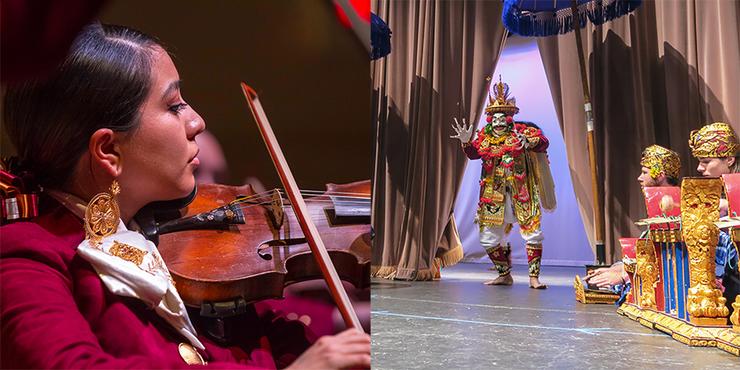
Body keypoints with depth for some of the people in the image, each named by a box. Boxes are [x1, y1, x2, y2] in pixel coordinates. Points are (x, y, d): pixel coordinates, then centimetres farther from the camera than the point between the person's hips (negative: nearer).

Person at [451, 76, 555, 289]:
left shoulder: (520, 131, -2)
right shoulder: (485, 136, 7)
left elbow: (543, 142, -9)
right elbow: (473, 153, 2)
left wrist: (530, 142, -29)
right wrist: (466, 142, -16)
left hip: (521, 193, -3)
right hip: (493, 194, 3)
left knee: (533, 233, -8)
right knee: (489, 238, 5)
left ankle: (534, 277, 5)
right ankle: (505, 275, 23)